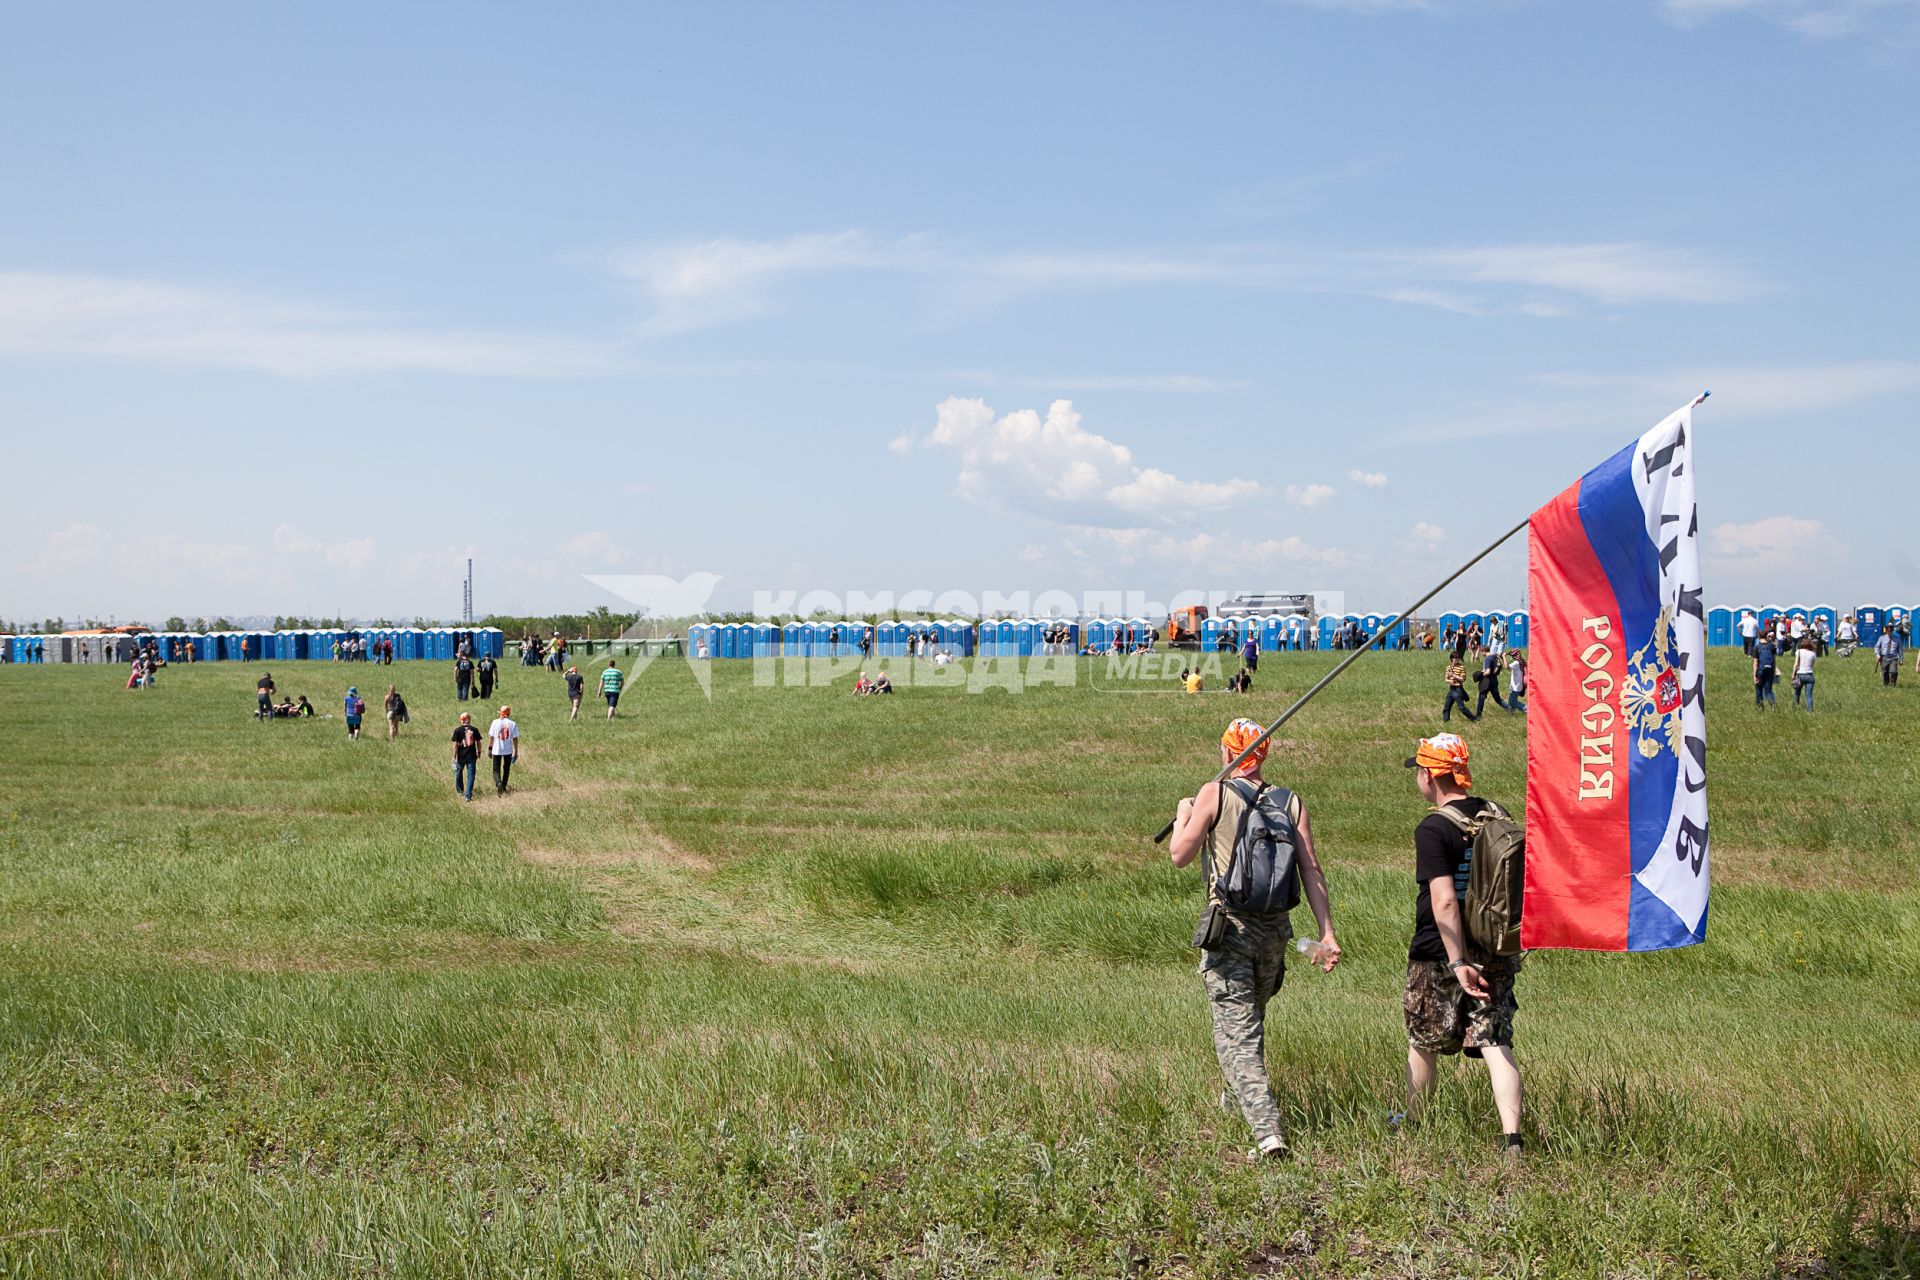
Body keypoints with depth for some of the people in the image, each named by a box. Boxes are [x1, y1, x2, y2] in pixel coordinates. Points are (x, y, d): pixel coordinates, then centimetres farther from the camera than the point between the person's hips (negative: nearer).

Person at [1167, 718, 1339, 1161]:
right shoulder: (1291, 802, 5)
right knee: (1251, 1016, 26)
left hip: (1230, 928, -5)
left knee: (1236, 1033, -5)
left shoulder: (1215, 794, -6)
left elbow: (1180, 855, -6)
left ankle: (1267, 1130, -18)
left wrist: (1184, 815, 13)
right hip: (1276, 928, 5)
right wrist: (1327, 933, -1)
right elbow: (1311, 870, 0)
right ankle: (1235, 1099, 46)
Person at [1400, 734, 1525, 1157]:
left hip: (1439, 956, -5)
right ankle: (1512, 1138, -12)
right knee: (1495, 1045, 1)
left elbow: (1444, 902, -23)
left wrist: (1458, 962, -22)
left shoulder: (1432, 830, -16)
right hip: (1496, 954, 5)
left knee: (1421, 1044, 14)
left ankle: (1411, 1124, 31)